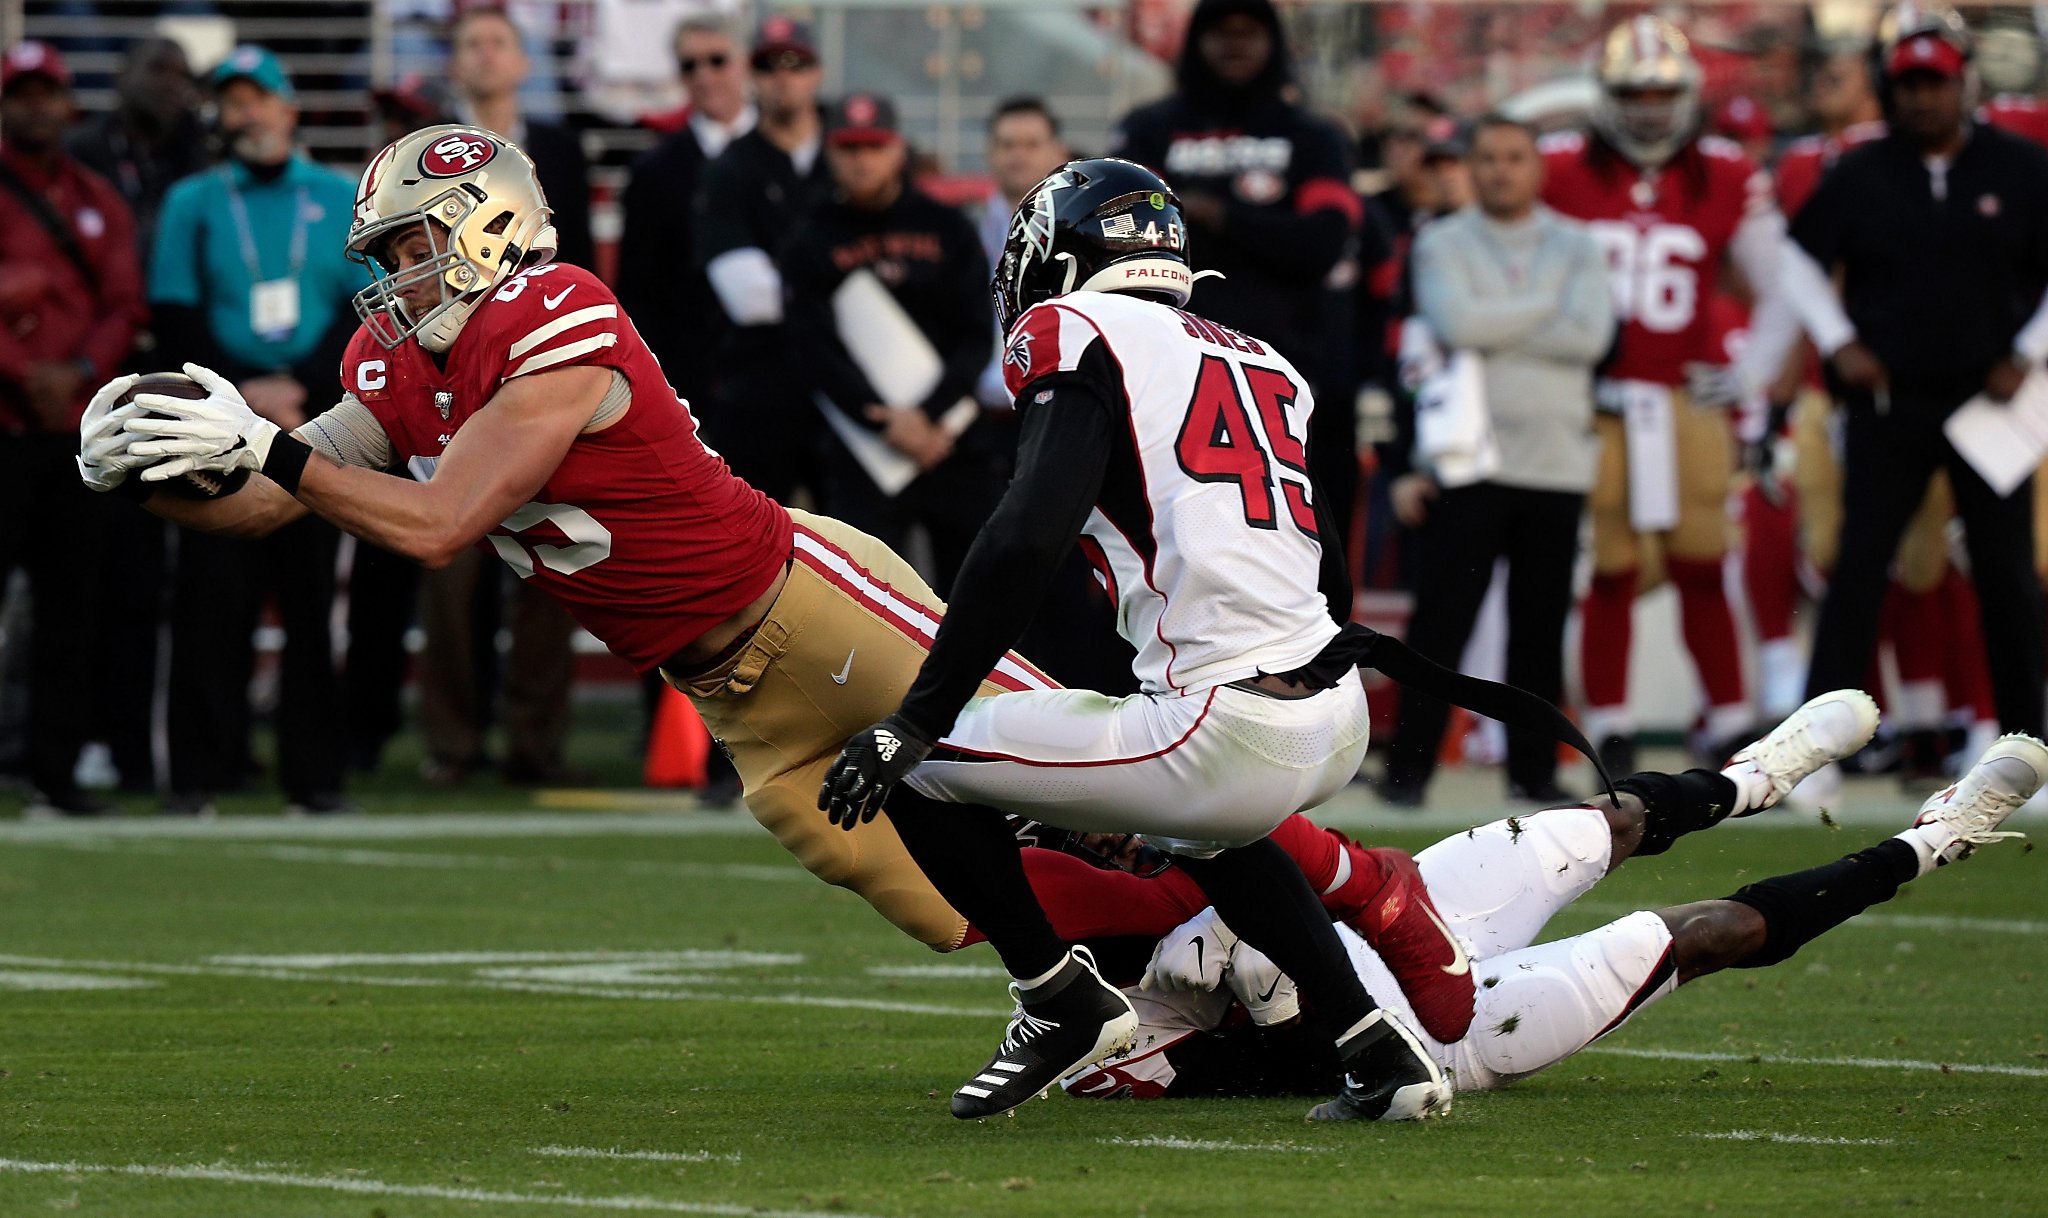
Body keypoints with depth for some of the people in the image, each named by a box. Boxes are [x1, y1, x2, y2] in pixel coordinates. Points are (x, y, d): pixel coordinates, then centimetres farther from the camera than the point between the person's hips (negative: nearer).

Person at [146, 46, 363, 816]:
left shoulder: (341, 201, 11)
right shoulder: (192, 203, 10)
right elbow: (175, 319, 2)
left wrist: (299, 386, -10)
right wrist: (243, 393, -11)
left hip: (318, 421, 1)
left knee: (312, 601, 0)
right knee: (212, 599, -6)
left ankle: (314, 774, 3)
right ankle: (199, 773, -4)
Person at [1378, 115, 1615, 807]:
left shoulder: (1576, 249, 9)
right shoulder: (1443, 245, 4)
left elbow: (1591, 335, -8)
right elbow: (1456, 322, -14)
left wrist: (1495, 329, -9)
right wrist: (1546, 309, -5)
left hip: (1557, 462, 2)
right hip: (1467, 458, -2)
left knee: (1541, 626, 5)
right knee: (1441, 620, -6)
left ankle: (1534, 768, 12)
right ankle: (1408, 768, -1)